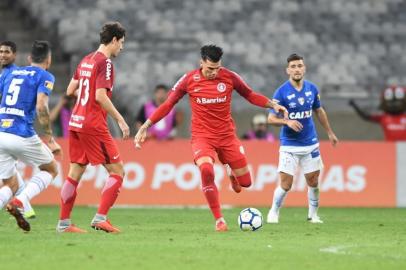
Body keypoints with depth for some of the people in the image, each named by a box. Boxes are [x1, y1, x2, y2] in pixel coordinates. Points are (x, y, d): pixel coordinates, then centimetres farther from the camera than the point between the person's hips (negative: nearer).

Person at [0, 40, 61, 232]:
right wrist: (49, 137, -9)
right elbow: (41, 107, -13)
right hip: (22, 136, -5)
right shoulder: (44, 76, 2)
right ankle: (19, 203, -5)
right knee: (51, 169, 19)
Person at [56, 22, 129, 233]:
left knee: (75, 173, 11)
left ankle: (64, 223, 11)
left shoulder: (86, 60, 14)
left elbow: (70, 90, 17)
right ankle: (100, 218, -10)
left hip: (76, 122, 9)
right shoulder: (105, 62, -11)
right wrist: (120, 120, -15)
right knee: (117, 171, -3)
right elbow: (101, 96, -20)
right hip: (93, 125, -9)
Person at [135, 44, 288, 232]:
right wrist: (146, 126, -2)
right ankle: (219, 220, -17)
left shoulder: (230, 77, -5)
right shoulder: (189, 80, -7)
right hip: (202, 136, -2)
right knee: (206, 170, -31)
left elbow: (250, 95, 10)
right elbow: (168, 104, 1)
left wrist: (272, 105, -3)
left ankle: (233, 175, 43)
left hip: (227, 135, 2)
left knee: (245, 182, 2)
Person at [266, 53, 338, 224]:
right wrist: (287, 122, -28)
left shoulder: (312, 89, 2)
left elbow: (319, 111, 18)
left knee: (313, 182, 6)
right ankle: (273, 213, 14)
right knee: (285, 184, -7)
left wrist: (330, 133, 21)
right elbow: (271, 119, -11)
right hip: (289, 145, -4)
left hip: (310, 144, 4)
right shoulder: (281, 92, -11)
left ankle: (313, 215, 23)